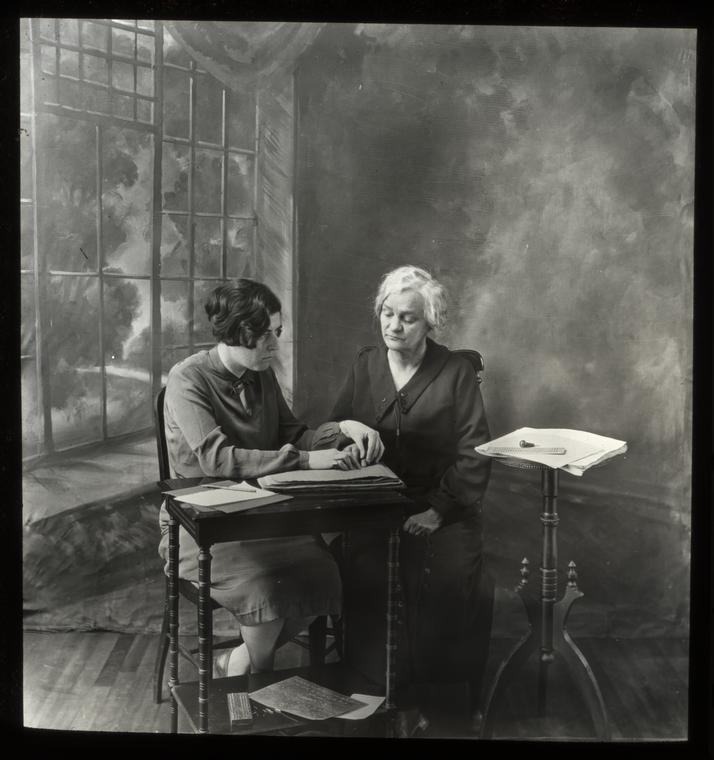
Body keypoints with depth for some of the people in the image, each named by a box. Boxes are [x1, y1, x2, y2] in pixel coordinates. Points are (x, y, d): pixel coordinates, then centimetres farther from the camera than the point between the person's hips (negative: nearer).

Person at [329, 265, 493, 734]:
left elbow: (473, 455, -5)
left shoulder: (456, 372, 0)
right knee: (365, 577, -26)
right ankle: (385, 690, -4)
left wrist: (438, 510, -15)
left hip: (442, 510, -1)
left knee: (451, 584, -27)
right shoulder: (364, 366, 11)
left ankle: (427, 690, -3)